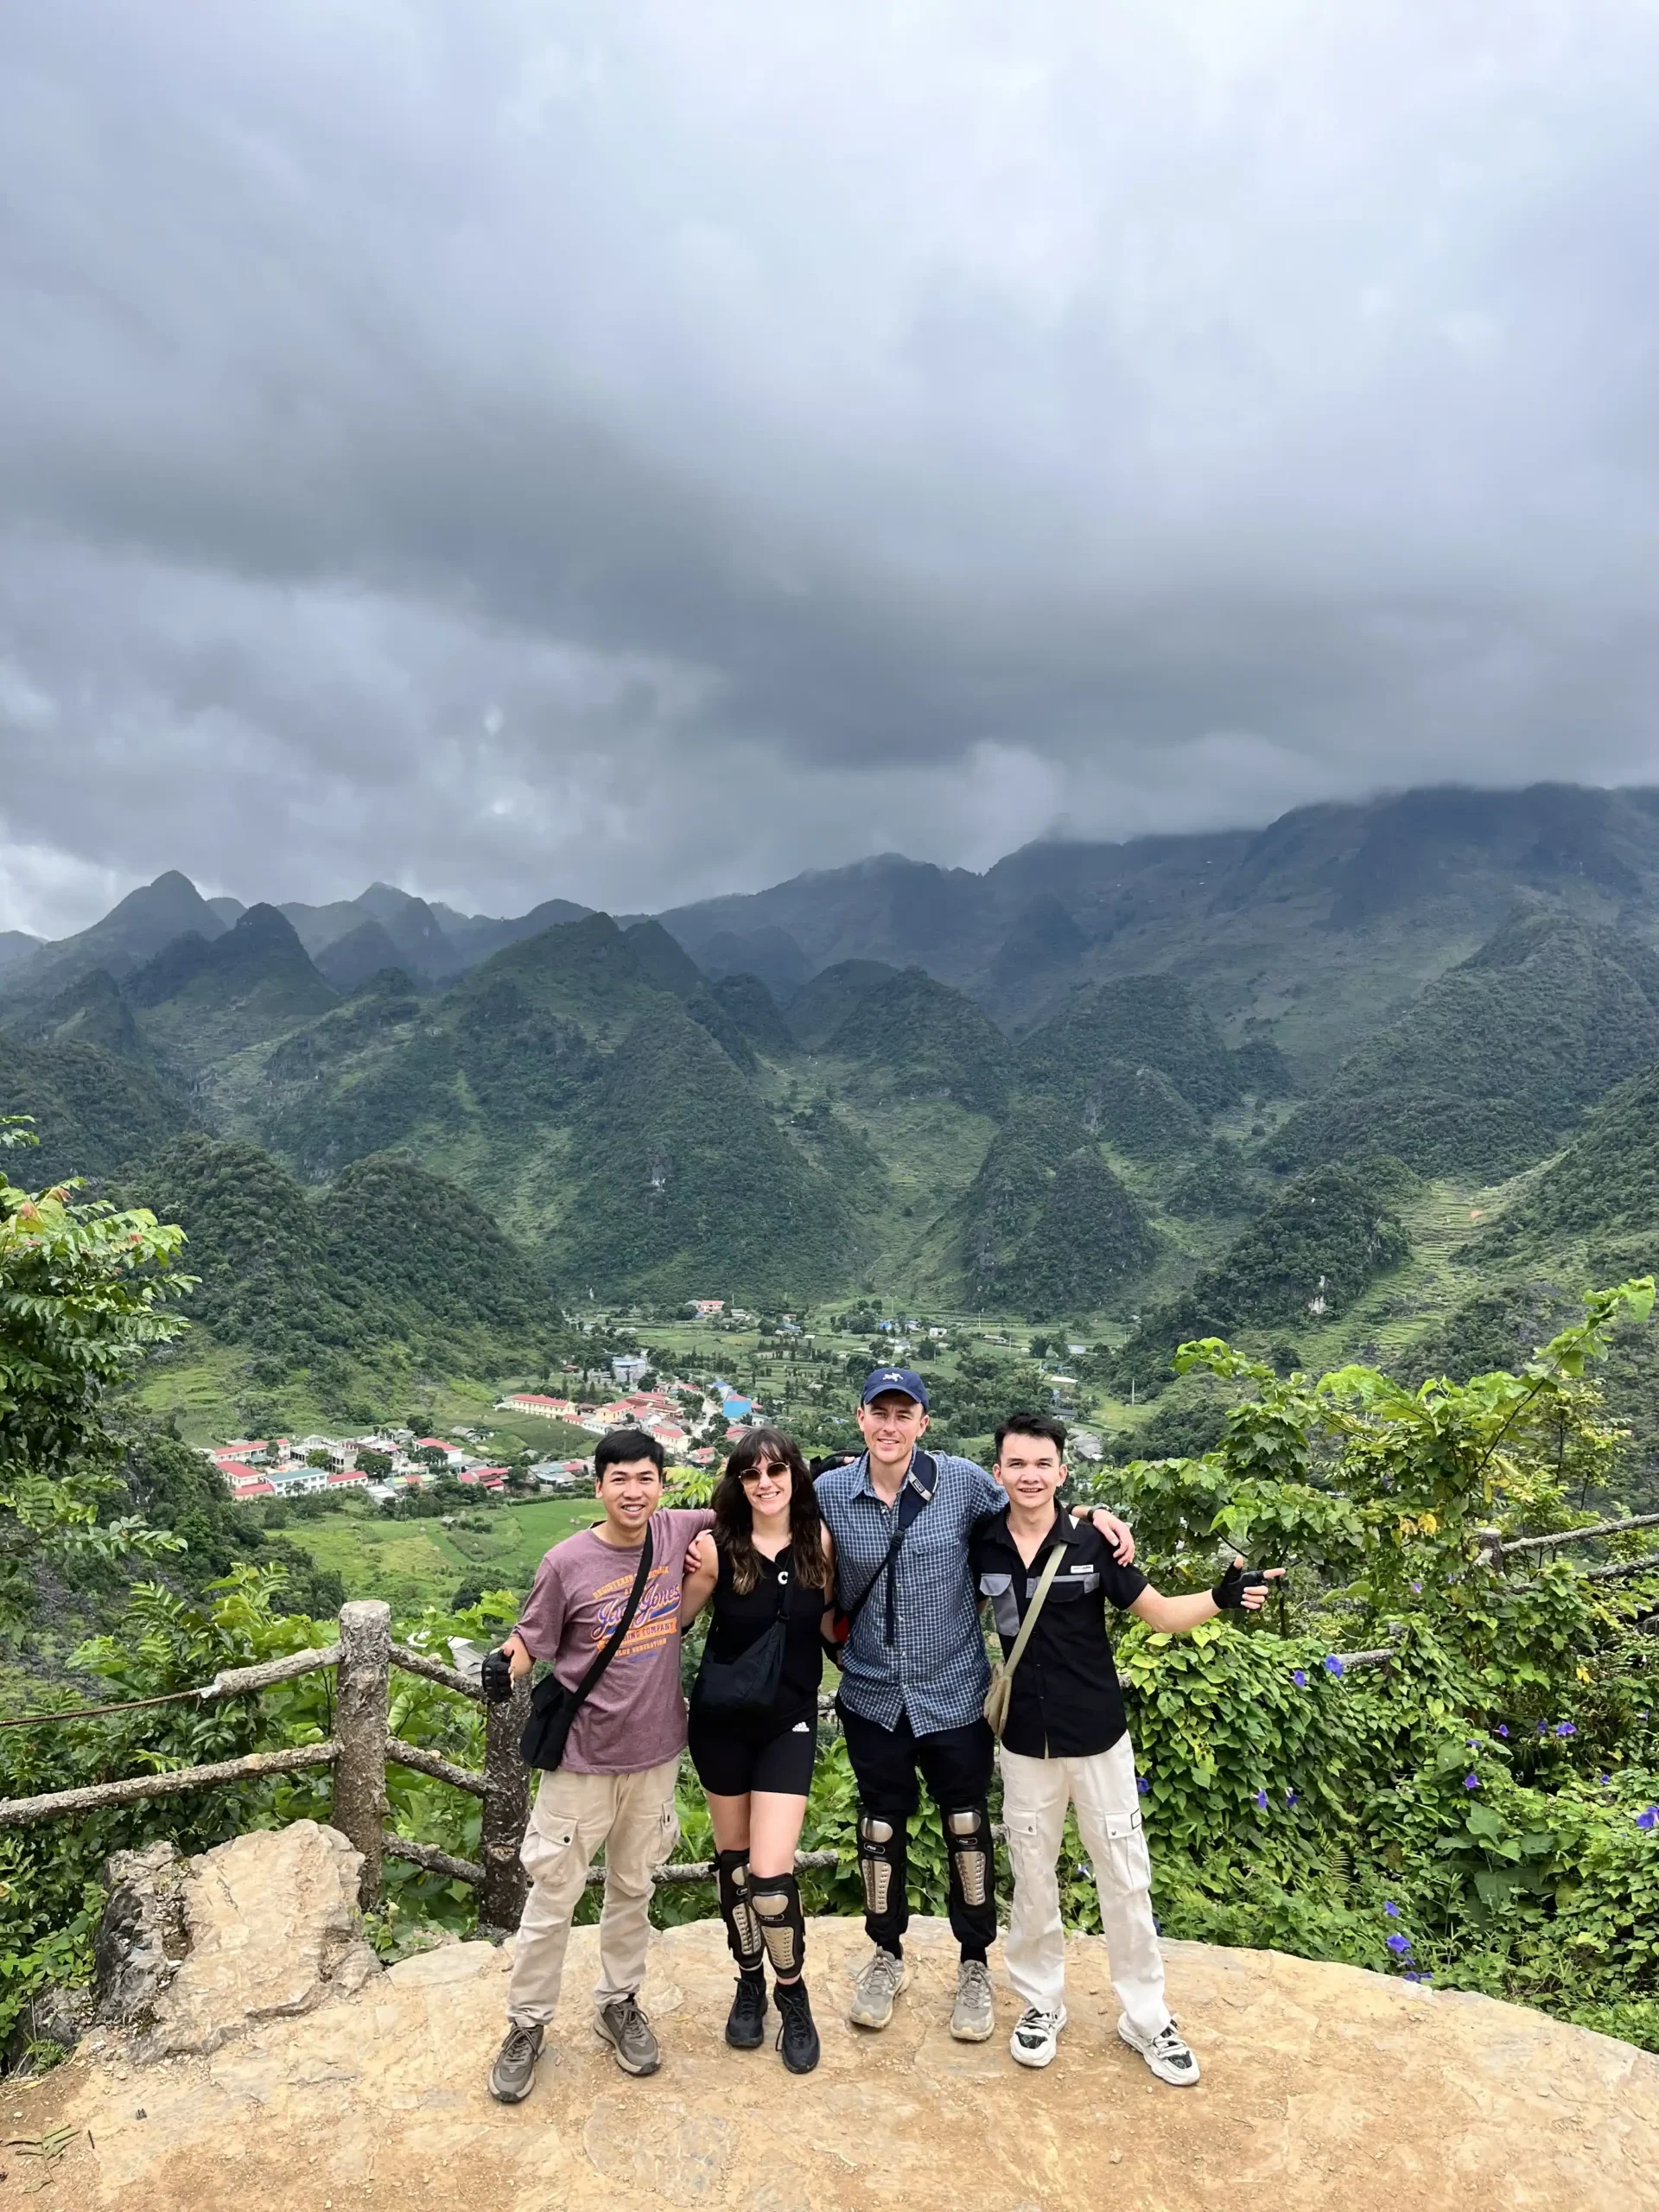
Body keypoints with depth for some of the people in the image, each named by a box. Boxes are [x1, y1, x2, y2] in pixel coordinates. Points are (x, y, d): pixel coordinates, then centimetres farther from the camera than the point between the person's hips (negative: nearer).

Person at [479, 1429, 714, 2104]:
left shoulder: (680, 1534, -8)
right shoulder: (567, 1563, -17)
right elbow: (531, 1638, -9)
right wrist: (504, 1667, -28)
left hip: (656, 1751, 3)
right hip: (583, 1755, -3)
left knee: (633, 1887, 21)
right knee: (554, 1895, 9)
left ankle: (618, 2004, 41)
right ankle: (526, 2024, 30)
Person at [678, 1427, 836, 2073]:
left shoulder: (818, 1540, -9)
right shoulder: (718, 1546, -14)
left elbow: (829, 1621, 5)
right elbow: (674, 1622, -7)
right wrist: (694, 1574, -18)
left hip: (789, 1722, 0)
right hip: (721, 1720, 0)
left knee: (771, 1873, -7)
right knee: (732, 1859, 15)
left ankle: (793, 1994, 20)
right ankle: (749, 1982, 38)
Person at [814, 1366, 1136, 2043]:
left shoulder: (962, 1480, -13)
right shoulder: (829, 1494, -9)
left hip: (954, 1694, -1)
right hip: (873, 1698, 1)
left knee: (966, 1827, 13)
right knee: (880, 1828, 17)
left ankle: (974, 1966, 36)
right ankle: (886, 1956, 41)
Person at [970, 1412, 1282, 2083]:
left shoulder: (1092, 1543, -14)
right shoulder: (983, 1545, -9)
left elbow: (1161, 1614, -9)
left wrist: (1221, 1598, -25)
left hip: (1098, 1738, -1)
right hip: (1025, 1742, 1)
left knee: (1125, 1878, 10)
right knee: (1032, 1879, 16)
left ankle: (1146, 2018, 27)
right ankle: (1041, 2003, 35)